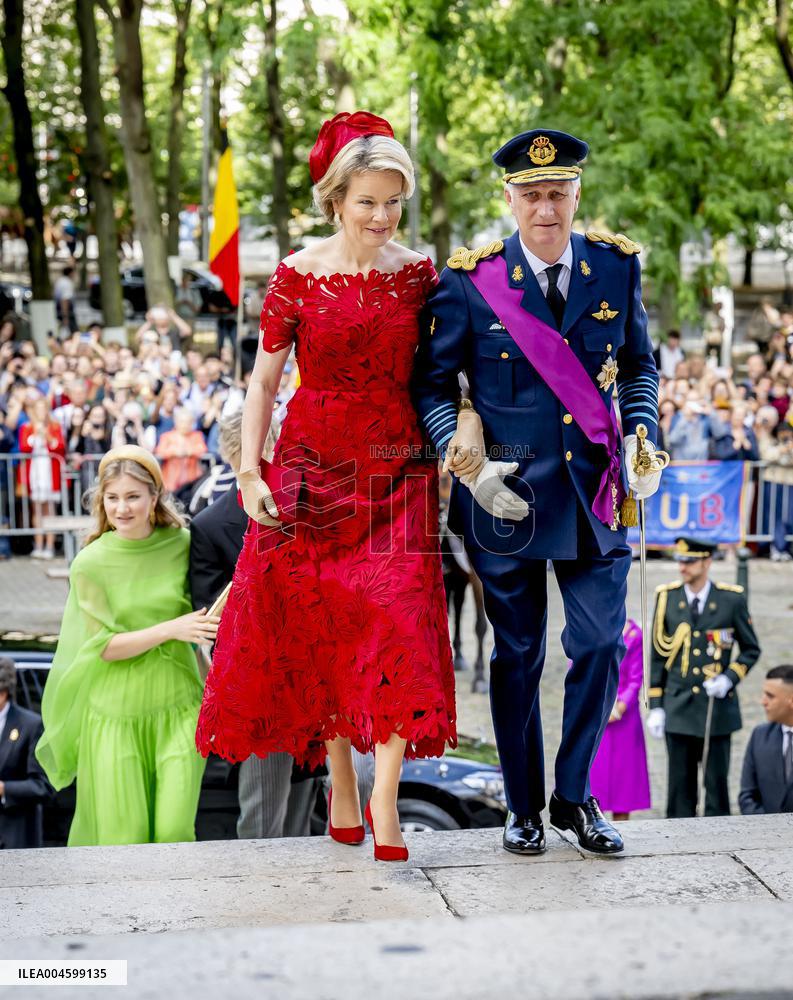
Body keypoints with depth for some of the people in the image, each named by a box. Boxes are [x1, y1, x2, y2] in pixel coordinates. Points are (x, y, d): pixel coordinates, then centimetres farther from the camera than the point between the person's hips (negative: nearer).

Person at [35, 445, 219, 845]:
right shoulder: (90, 563, -5)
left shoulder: (182, 544, 0)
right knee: (122, 840, 0)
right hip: (114, 711, -1)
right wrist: (171, 629, -18)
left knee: (174, 831, -5)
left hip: (177, 705, 1)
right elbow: (102, 646, -8)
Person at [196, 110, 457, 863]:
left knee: (398, 623, -10)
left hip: (397, 470, 1)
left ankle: (384, 797, -7)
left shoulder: (419, 275, 3)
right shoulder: (297, 276, -2)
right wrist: (249, 473, -7)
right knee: (321, 625, 6)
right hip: (313, 467, 0)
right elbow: (263, 381, 1)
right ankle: (340, 782, 21)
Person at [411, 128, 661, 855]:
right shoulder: (470, 281, -6)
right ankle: (524, 808, 25)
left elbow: (639, 366, 14)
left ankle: (574, 795, 23)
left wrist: (642, 440, -1)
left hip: (595, 491, 2)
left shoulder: (616, 267, 2)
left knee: (601, 647, 2)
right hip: (507, 494, -2)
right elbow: (431, 384, -1)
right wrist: (468, 464, -13)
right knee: (518, 657, 9)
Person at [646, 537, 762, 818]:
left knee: (717, 782, 3)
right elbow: (658, 655, 6)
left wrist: (729, 678, -11)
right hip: (678, 707, 1)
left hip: (718, 706, -1)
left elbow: (751, 649, 7)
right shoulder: (666, 597, 1)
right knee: (680, 785, 4)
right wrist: (655, 707, 2)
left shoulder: (732, 599, -3)